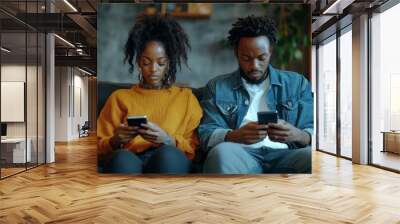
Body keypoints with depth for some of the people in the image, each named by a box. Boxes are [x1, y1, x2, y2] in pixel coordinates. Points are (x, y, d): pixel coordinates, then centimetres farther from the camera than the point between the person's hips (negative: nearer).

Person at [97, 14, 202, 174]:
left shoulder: (186, 97, 20)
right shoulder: (120, 97, 23)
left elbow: (194, 149, 10)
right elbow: (100, 147, 17)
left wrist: (167, 140, -10)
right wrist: (115, 141, -6)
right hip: (129, 162, 1)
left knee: (168, 155, -36)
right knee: (122, 158, -36)